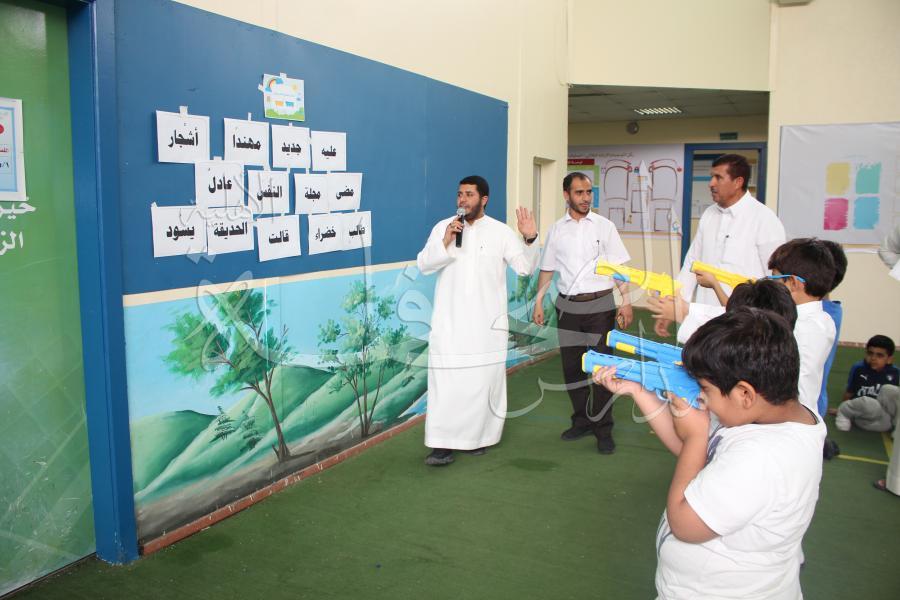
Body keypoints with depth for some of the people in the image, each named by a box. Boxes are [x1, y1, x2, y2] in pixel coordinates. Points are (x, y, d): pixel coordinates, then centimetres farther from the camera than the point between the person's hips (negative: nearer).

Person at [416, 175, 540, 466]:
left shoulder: (501, 231, 3)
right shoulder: (443, 227, 5)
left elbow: (525, 267, -1)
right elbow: (423, 264, -3)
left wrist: (530, 239, -16)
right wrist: (446, 243, -16)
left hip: (487, 321, 0)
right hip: (449, 321, 0)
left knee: (485, 380, 6)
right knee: (446, 379, -4)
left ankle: (480, 436, 22)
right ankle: (443, 443, 2)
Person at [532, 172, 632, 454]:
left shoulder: (604, 226, 0)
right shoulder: (556, 229, 6)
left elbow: (619, 267, -2)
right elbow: (547, 269, 11)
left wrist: (626, 301, -9)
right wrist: (538, 301, 6)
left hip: (600, 305, -2)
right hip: (568, 305, 3)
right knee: (571, 367, 10)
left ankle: (603, 429, 12)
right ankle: (581, 421, 27)